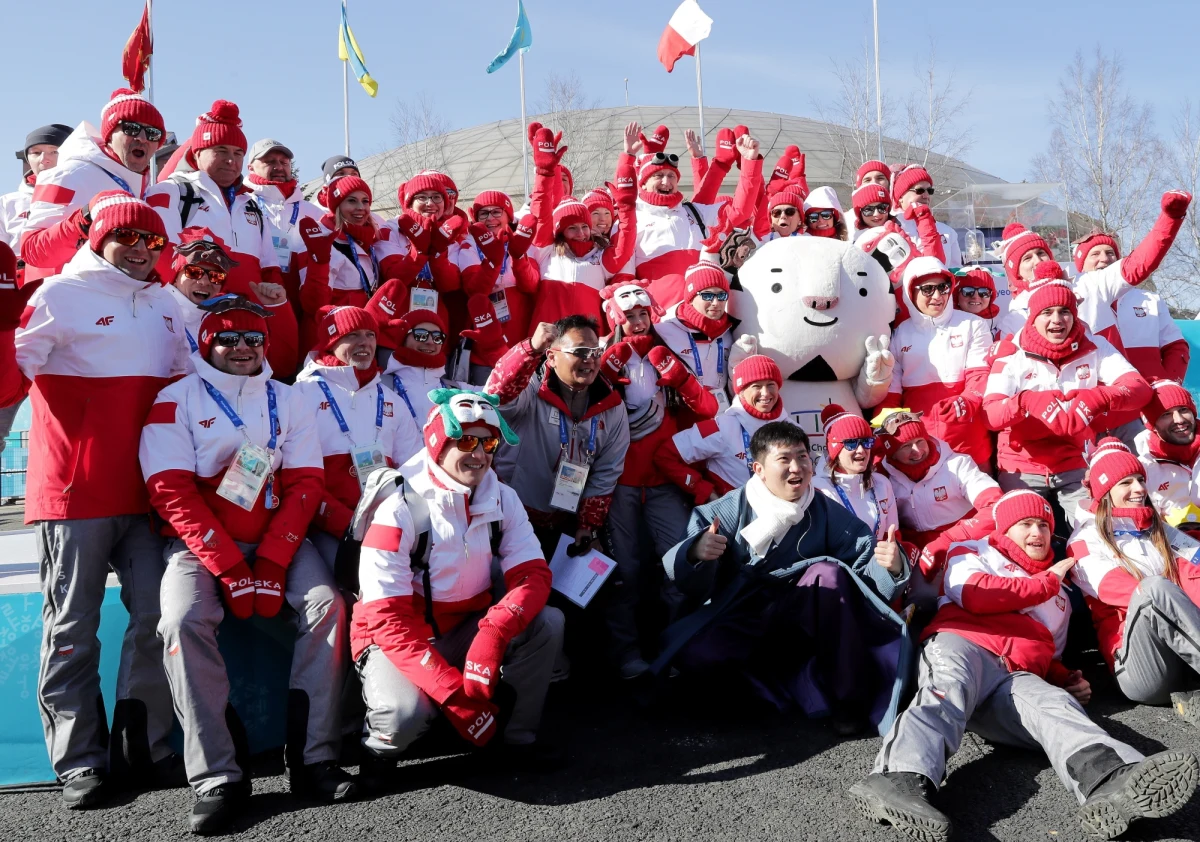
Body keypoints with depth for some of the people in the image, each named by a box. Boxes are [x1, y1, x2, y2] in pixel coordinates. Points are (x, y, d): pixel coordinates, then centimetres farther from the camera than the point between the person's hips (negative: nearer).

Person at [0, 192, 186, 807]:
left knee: (159, 614, 1)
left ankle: (141, 747, 14)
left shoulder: (166, 306, 14)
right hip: (72, 495, -5)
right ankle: (80, 762, 11)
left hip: (145, 494, 5)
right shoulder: (59, 296, -4)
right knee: (73, 629, 2)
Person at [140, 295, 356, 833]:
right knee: (184, 620, -28)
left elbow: (305, 485, 0)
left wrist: (271, 566, -13)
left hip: (277, 539, 2)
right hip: (201, 542, -2)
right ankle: (216, 778, -23)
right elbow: (173, 493, -9)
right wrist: (229, 569, -17)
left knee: (327, 604, -22)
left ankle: (313, 759, -16)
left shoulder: (290, 402, 8)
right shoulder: (176, 401, -1)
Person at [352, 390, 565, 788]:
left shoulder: (502, 499, -4)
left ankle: (518, 740, -2)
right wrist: (456, 695, -31)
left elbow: (533, 575, -13)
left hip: (464, 632, 5)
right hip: (395, 640, -5)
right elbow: (388, 620, -24)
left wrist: (493, 634, -35)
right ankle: (379, 746, 2)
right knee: (405, 713, -34)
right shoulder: (399, 509, -21)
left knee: (547, 623, -18)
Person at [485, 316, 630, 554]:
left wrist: (588, 524, 0)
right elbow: (496, 395, -38)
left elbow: (606, 474, 2)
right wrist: (532, 348, -49)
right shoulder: (531, 391, -16)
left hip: (569, 523, 4)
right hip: (514, 518, -4)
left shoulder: (612, 407, -2)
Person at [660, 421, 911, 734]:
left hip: (801, 624, 2)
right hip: (740, 624, -1)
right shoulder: (725, 513, -10)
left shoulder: (827, 513, -3)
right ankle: (802, 683, -14)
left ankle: (847, 695, -15)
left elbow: (866, 556, -12)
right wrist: (695, 553, -42)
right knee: (691, 650, -31)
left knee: (829, 572, -26)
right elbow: (686, 583, -19)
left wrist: (890, 565, -36)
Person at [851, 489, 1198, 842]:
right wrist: (1046, 582, 12)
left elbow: (1049, 659, 39)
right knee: (950, 691, -39)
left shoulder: (1059, 596, 38)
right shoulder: (973, 552, 22)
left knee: (1056, 704, -30)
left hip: (1017, 677, 4)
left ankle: (1113, 782, -63)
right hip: (962, 644, -4)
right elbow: (976, 595, -1)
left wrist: (1067, 679, 13)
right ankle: (901, 779, -66)